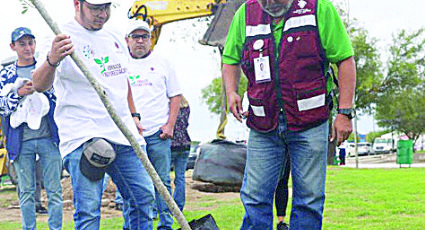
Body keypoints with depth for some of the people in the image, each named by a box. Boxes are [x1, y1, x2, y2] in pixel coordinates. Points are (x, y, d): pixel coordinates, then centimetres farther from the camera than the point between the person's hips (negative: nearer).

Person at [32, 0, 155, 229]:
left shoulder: (116, 38, 14)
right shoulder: (65, 39, -9)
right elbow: (40, 85, -24)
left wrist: (133, 115, 24)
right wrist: (52, 61, -45)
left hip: (123, 133, 7)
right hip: (83, 136, -7)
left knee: (144, 197, 9)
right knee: (88, 209, -12)